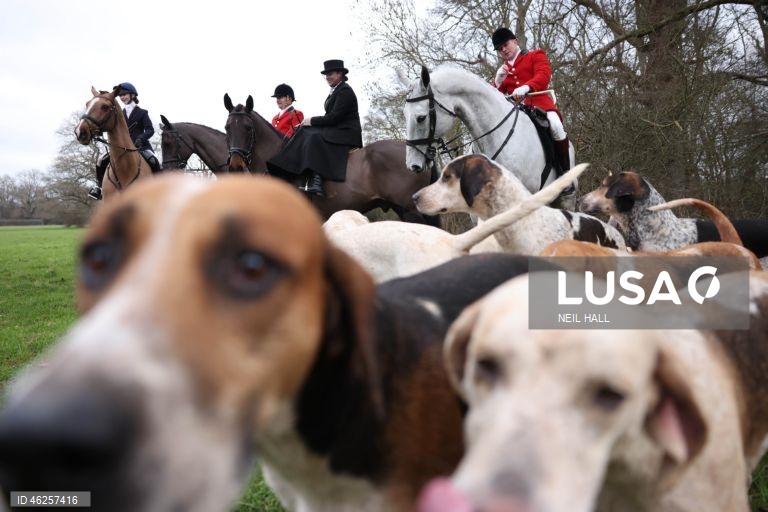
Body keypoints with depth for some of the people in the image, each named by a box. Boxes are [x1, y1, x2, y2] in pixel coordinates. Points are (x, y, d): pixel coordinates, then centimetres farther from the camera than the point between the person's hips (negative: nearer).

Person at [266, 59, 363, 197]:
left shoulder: (345, 92, -12)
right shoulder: (336, 91, 18)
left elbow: (333, 117, -19)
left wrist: (312, 121, -11)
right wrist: (312, 122, 2)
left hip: (346, 133, -10)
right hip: (335, 130, 10)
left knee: (314, 138, -30)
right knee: (307, 134, 1)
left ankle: (316, 181, -42)